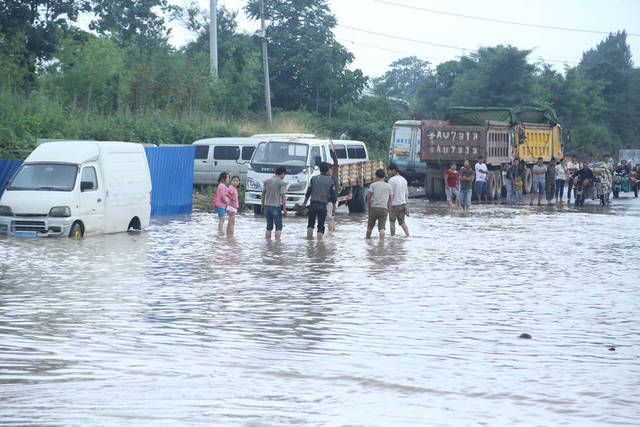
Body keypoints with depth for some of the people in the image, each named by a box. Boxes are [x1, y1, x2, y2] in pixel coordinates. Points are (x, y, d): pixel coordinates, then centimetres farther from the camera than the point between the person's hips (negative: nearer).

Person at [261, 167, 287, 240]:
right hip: (276, 206, -5)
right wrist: (284, 208, -8)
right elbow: (283, 196, -11)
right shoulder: (282, 183, -8)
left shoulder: (267, 181, 8)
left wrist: (263, 205, 19)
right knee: (279, 227, 0)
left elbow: (263, 194, 11)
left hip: (267, 206, 5)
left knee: (269, 227, 12)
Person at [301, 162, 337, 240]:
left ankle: (309, 239, 14)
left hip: (313, 204, 1)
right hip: (323, 206, -1)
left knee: (310, 224, 15)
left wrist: (304, 203, 17)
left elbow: (308, 193, 5)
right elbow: (333, 196, 2)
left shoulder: (314, 178, 3)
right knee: (321, 226, 4)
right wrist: (334, 208, 10)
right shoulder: (331, 181, 1)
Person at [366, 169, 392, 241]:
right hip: (383, 208, 0)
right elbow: (390, 199, 7)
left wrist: (369, 206, 7)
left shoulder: (373, 185, 0)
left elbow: (368, 197, -4)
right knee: (382, 228, -2)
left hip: (373, 208, 0)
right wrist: (388, 209, 15)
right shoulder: (389, 186, 6)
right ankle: (382, 241, -16)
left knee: (370, 226, 16)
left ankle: (367, 239, 29)